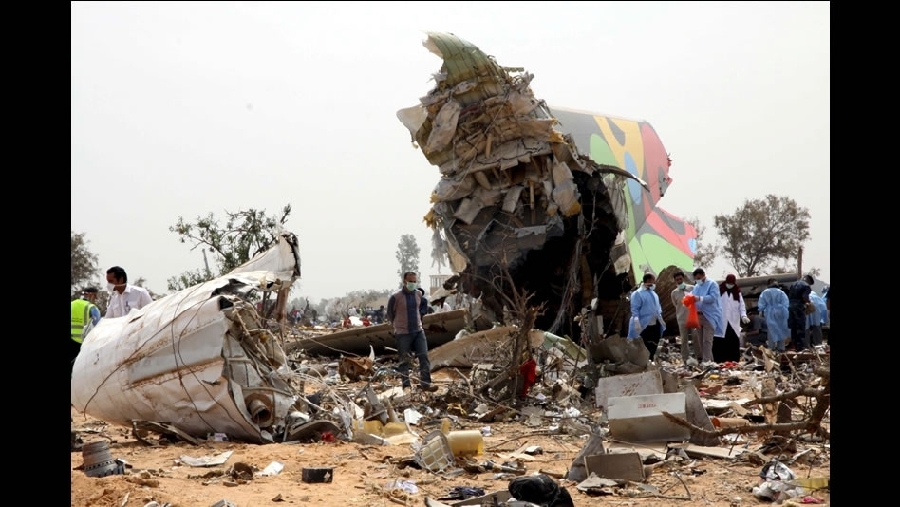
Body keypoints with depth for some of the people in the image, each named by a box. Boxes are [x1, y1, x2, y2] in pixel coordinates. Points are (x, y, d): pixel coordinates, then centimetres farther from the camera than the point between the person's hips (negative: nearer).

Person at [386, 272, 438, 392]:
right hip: (403, 333, -4)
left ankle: (426, 383, 2)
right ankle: (406, 385, 14)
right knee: (404, 360, 5)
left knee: (424, 356, -3)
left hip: (418, 331, 4)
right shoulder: (396, 297, -13)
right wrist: (397, 325, 9)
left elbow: (424, 305, 24)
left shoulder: (418, 294, 2)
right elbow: (389, 313, 0)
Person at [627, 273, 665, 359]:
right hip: (645, 325, -8)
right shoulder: (638, 293, -11)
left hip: (656, 325, 8)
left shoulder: (653, 293, 15)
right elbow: (634, 310, -16)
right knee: (647, 347, -2)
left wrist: (661, 319, 17)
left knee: (654, 346, 12)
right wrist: (637, 323, -23)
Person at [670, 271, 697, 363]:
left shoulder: (692, 288, -2)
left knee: (696, 338, 0)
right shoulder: (674, 293, 5)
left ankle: (699, 358, 9)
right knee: (684, 340, 4)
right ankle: (686, 360, 10)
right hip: (682, 319, 2)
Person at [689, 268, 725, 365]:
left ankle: (707, 360, -14)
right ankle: (704, 359, 13)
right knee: (700, 339, 7)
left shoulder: (712, 284, -3)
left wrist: (700, 298, -27)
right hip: (698, 316, 7)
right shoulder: (696, 286, 18)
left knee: (707, 339, -12)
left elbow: (713, 297, -16)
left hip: (709, 316, -7)